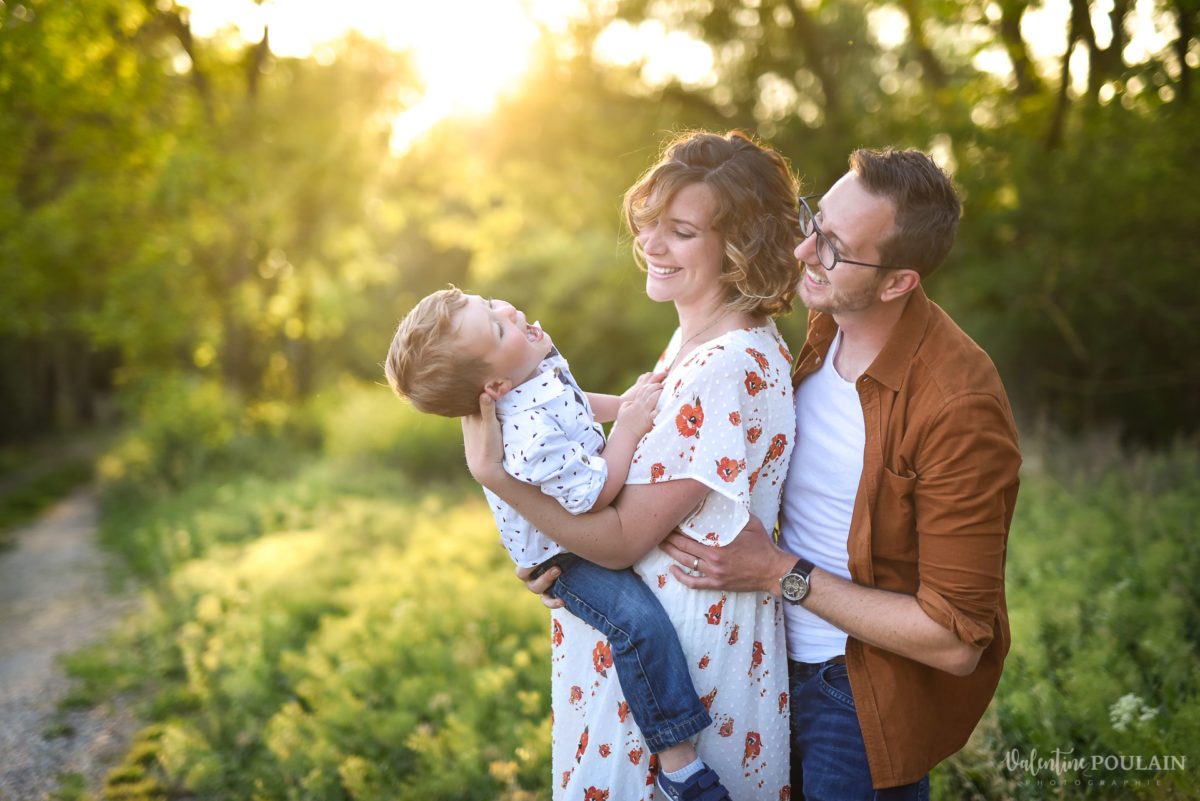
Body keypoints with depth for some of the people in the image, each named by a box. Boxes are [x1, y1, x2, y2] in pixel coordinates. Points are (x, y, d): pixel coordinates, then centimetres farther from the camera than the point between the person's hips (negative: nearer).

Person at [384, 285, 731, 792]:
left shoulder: (537, 371, -10)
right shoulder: (530, 434, -40)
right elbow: (594, 494, -33)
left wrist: (622, 403, 1)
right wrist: (629, 427, -29)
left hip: (589, 524, 10)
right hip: (565, 554, -10)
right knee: (640, 621, -26)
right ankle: (676, 759, -12)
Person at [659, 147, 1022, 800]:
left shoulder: (959, 409, -29)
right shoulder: (824, 326, -5)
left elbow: (956, 641, -26)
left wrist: (783, 574, -25)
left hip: (866, 701, -7)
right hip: (782, 659, 7)